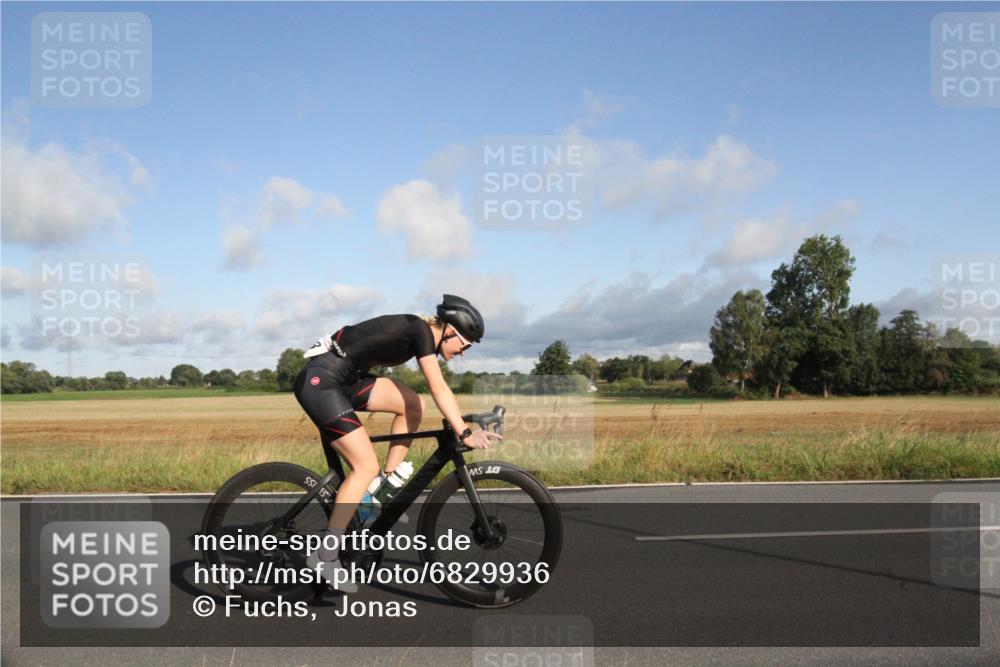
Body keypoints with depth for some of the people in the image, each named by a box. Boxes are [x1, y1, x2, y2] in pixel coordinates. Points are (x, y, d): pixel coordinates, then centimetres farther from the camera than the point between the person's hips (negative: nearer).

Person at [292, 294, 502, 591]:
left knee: (413, 405, 1)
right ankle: (324, 556, -6)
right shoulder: (420, 329, -13)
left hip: (342, 380, 9)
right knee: (367, 467, -10)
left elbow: (439, 392, 17)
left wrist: (462, 424, 14)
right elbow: (439, 390, -19)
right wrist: (465, 434, -21)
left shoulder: (422, 333, 13)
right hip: (319, 381, -9)